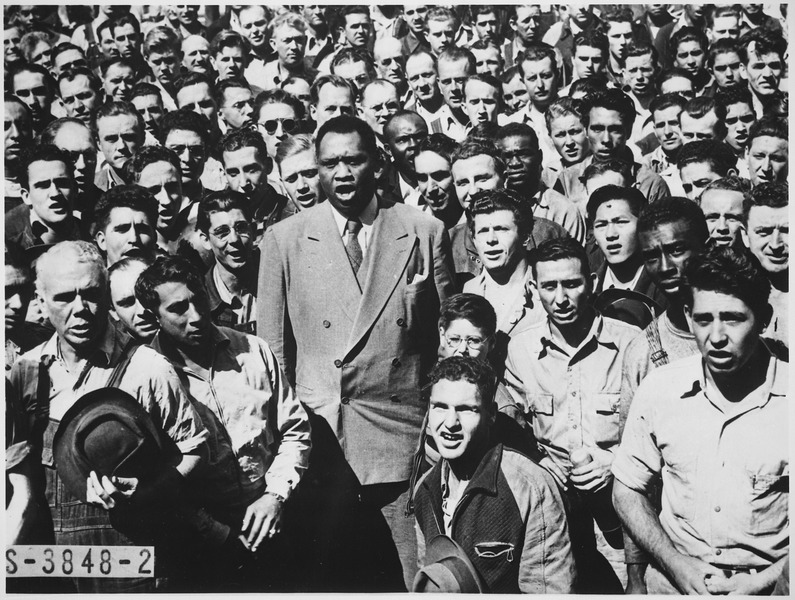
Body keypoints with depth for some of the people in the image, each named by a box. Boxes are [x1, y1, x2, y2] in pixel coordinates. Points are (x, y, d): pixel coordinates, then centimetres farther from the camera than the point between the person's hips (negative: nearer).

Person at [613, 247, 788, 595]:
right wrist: (676, 564, -3)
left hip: (769, 589, -1)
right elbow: (627, 490, 7)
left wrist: (765, 582, -10)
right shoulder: (659, 389, -2)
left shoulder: (786, 397, -7)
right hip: (675, 584, 1)